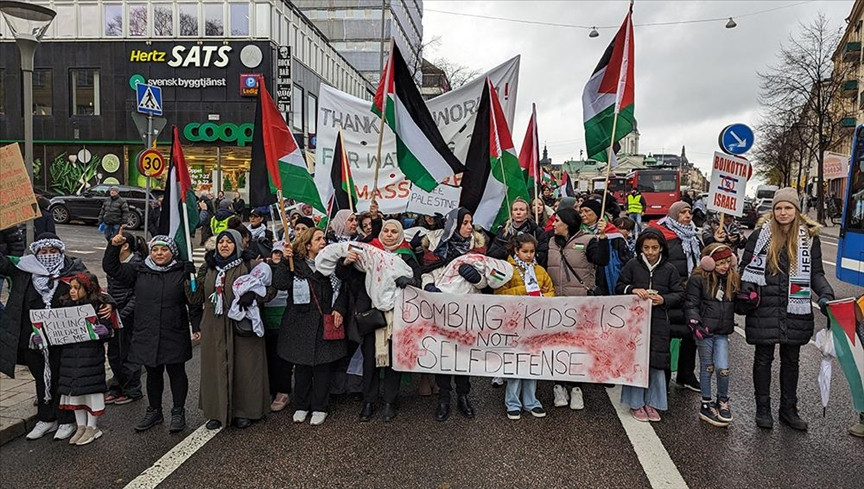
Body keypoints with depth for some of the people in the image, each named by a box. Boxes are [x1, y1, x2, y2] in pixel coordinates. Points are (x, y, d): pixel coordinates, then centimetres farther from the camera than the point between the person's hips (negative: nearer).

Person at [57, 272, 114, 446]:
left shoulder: (99, 305, -8)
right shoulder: (65, 305, 8)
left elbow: (109, 328, -8)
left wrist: (104, 331, -29)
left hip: (92, 353, -6)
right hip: (70, 352, 6)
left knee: (91, 387, 1)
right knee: (73, 389, 12)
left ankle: (92, 427, 17)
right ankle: (81, 426, 27)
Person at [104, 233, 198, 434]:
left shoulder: (182, 272, -3)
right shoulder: (140, 273, 6)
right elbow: (111, 268, 7)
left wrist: (197, 327, -7)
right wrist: (114, 246, -9)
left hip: (175, 336, -3)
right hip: (147, 335, 3)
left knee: (176, 372, 7)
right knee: (153, 373, 16)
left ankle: (178, 412, 21)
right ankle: (154, 411, 32)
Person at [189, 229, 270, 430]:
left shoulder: (246, 267, -2)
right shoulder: (208, 268, 10)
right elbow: (197, 297, 11)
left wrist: (253, 294, -22)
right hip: (214, 328, 4)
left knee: (242, 367, 2)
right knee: (215, 366, 7)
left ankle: (243, 411, 14)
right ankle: (217, 411, 19)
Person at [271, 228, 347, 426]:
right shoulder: (295, 263, 2)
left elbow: (342, 289, 6)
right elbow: (280, 284, -12)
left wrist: (339, 309, -6)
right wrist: (283, 261, -16)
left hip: (324, 322, 1)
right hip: (300, 321, 0)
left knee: (322, 365, 4)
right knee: (301, 365, 8)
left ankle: (320, 407, 17)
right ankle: (301, 406, 24)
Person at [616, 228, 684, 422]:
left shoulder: (669, 269, 4)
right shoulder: (632, 265, 1)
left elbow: (679, 294, 5)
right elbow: (619, 287, 6)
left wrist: (664, 299, -13)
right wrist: (633, 290, -14)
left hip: (658, 322, 1)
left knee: (656, 362, 4)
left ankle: (652, 402, 20)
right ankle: (636, 403, 15)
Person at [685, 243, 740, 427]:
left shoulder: (733, 279, 8)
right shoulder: (698, 279, -9)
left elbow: (738, 305, 17)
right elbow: (690, 304, -11)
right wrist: (695, 324, -23)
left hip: (722, 332, 4)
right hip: (704, 330, -3)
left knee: (723, 368, -4)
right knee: (707, 367, 8)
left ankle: (723, 400, 21)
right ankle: (706, 405, 22)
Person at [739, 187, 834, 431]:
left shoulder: (809, 237, 4)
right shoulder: (760, 234, 0)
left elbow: (816, 273, 5)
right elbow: (746, 267, 5)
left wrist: (826, 295, -12)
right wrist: (747, 294, -7)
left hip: (795, 310, 2)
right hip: (765, 308, -2)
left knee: (791, 360, 12)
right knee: (763, 358, 7)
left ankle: (788, 409, 26)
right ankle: (763, 409, 20)